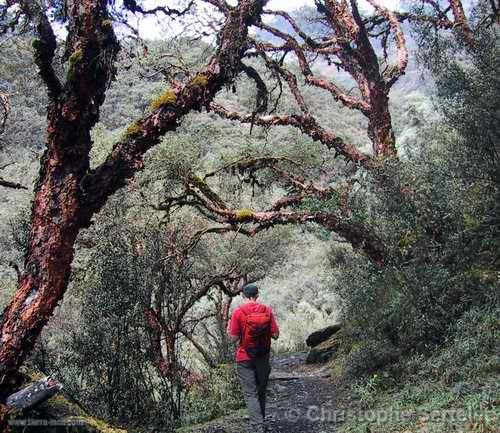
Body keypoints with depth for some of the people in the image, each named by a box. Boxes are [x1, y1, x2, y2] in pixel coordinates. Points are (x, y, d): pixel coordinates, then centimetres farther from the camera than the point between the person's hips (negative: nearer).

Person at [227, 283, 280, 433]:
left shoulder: (238, 312, -12)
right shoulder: (267, 310, -4)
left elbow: (234, 338, -11)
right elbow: (275, 335, -4)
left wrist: (229, 329, 9)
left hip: (245, 358, -3)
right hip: (263, 358, 3)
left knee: (250, 394, 1)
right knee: (261, 391, 19)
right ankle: (260, 420, 34)